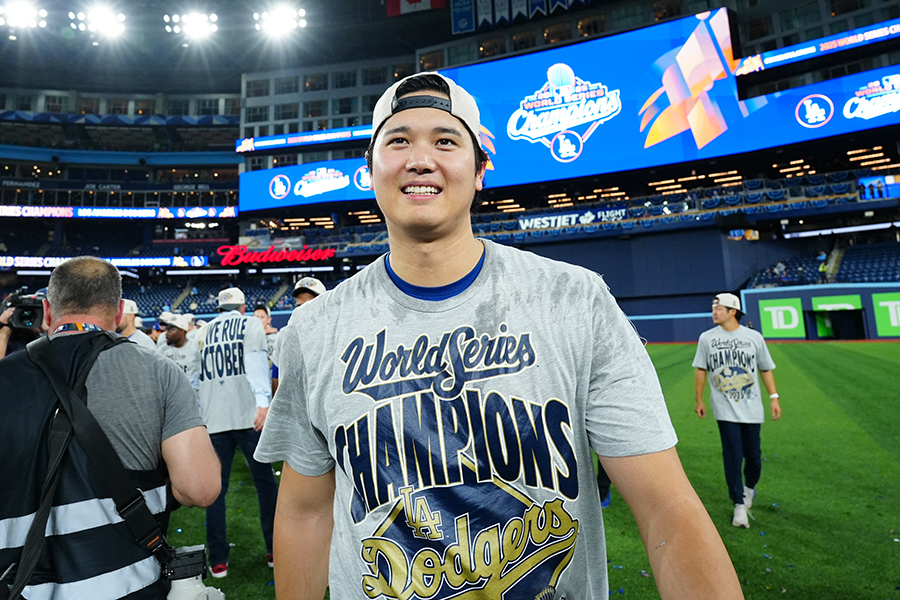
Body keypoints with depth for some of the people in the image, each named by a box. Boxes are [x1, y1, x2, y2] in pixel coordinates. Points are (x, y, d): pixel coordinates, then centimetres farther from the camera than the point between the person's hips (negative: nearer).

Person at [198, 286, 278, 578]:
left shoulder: (204, 332, 15)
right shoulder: (251, 324, 2)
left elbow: (198, 374, 17)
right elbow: (256, 362, -13)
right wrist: (263, 401, -21)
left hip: (214, 419, 4)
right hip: (247, 415, -3)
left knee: (216, 487, 10)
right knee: (265, 482, 7)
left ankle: (218, 560, 15)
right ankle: (275, 550, 14)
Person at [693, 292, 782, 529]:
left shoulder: (754, 337, 2)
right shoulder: (707, 338, 1)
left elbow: (766, 369, 8)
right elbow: (701, 370, 6)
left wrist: (774, 397, 2)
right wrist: (698, 399, 7)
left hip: (751, 408, 1)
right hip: (725, 409, -1)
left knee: (753, 454, 9)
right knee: (733, 455, -4)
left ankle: (749, 488, 39)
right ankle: (739, 505, 9)